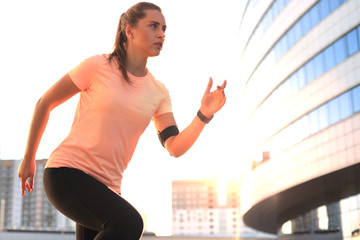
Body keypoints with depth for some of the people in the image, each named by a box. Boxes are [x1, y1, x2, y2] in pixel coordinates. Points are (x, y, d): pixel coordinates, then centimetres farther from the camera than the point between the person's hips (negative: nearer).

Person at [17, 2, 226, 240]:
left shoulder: (158, 93, 8)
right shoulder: (97, 66, -5)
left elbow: (175, 147, -1)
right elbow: (44, 104, 4)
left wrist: (203, 115, -18)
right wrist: (28, 158, 9)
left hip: (106, 186, 6)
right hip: (66, 171, -6)